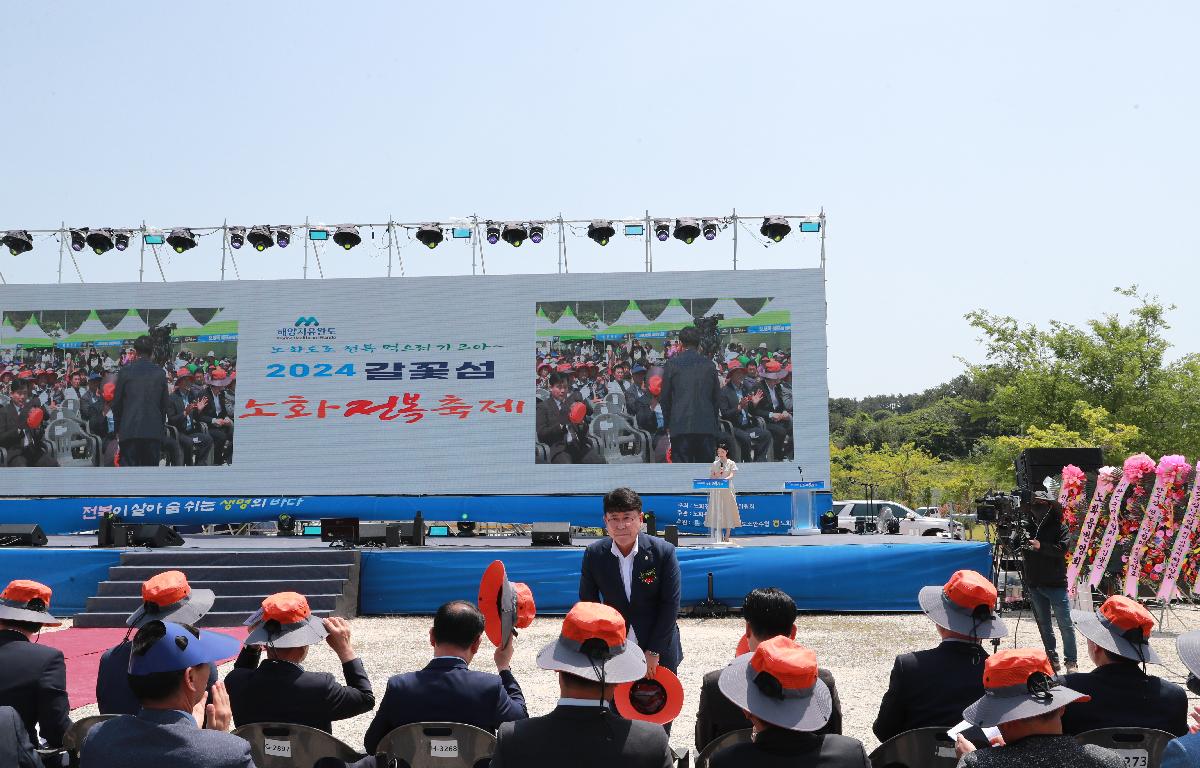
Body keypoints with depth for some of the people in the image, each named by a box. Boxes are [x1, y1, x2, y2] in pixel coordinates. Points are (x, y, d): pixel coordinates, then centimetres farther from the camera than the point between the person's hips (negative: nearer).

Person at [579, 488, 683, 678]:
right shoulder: (594, 554, -8)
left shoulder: (664, 552, -14)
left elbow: (670, 604, -11)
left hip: (659, 652, -1)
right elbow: (588, 603, 1)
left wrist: (653, 652, -12)